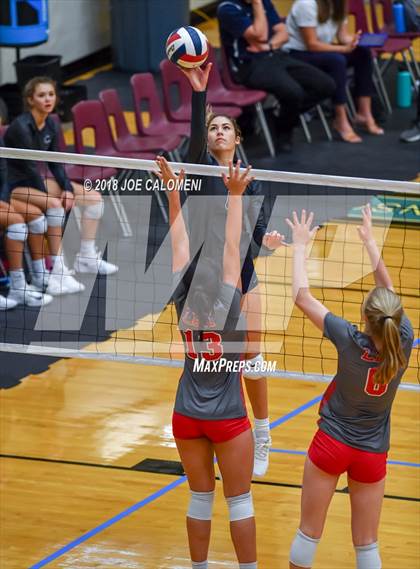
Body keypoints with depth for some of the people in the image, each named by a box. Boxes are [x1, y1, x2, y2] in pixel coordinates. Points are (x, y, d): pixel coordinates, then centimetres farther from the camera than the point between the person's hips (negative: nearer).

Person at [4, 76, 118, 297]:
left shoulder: (51, 125, 2)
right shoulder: (21, 127, -22)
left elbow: (54, 163, 7)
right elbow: (29, 167, -22)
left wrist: (68, 189, -8)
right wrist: (48, 197, -20)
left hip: (37, 181, 9)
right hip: (16, 185, -9)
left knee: (94, 197, 4)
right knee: (55, 206, -37)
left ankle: (86, 258, 11)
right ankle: (58, 274, -38)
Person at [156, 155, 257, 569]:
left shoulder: (183, 302, -10)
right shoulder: (227, 304, -18)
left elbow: (180, 246, -4)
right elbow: (232, 247, -16)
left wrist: (173, 192, 0)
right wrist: (235, 195, -14)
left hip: (187, 417, 4)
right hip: (228, 419, -4)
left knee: (200, 498, 14)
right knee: (239, 501, 7)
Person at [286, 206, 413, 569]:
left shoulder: (352, 342, -23)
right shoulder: (403, 343, -16)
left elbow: (303, 297, -15)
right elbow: (389, 291, 1)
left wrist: (301, 246, -4)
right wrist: (370, 241, 11)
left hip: (332, 444, -2)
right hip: (372, 454, 3)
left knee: (308, 534, 11)